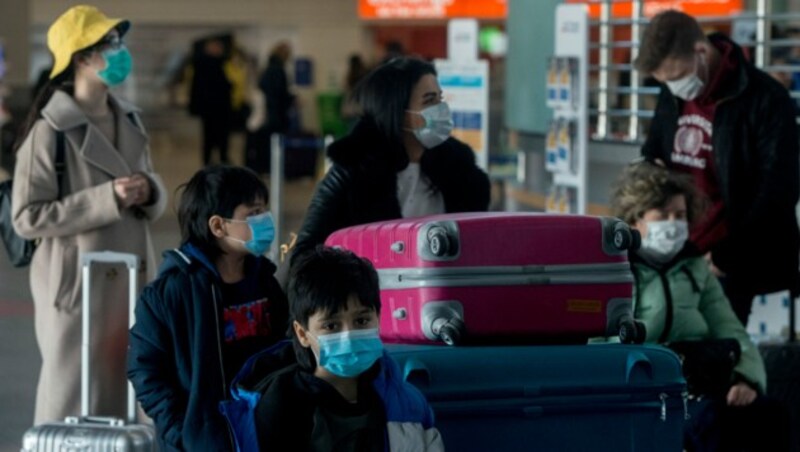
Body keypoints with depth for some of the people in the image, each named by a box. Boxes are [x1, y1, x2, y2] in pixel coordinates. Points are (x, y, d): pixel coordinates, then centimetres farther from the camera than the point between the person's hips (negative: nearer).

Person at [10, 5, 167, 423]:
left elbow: (154, 200, 19)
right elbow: (27, 217, -16)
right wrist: (107, 199, -21)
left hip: (129, 283, 7)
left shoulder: (128, 120, 10)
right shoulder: (50, 131, -13)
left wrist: (147, 192, -6)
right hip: (77, 283, -7)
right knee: (71, 408, -1)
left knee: (117, 405, 10)